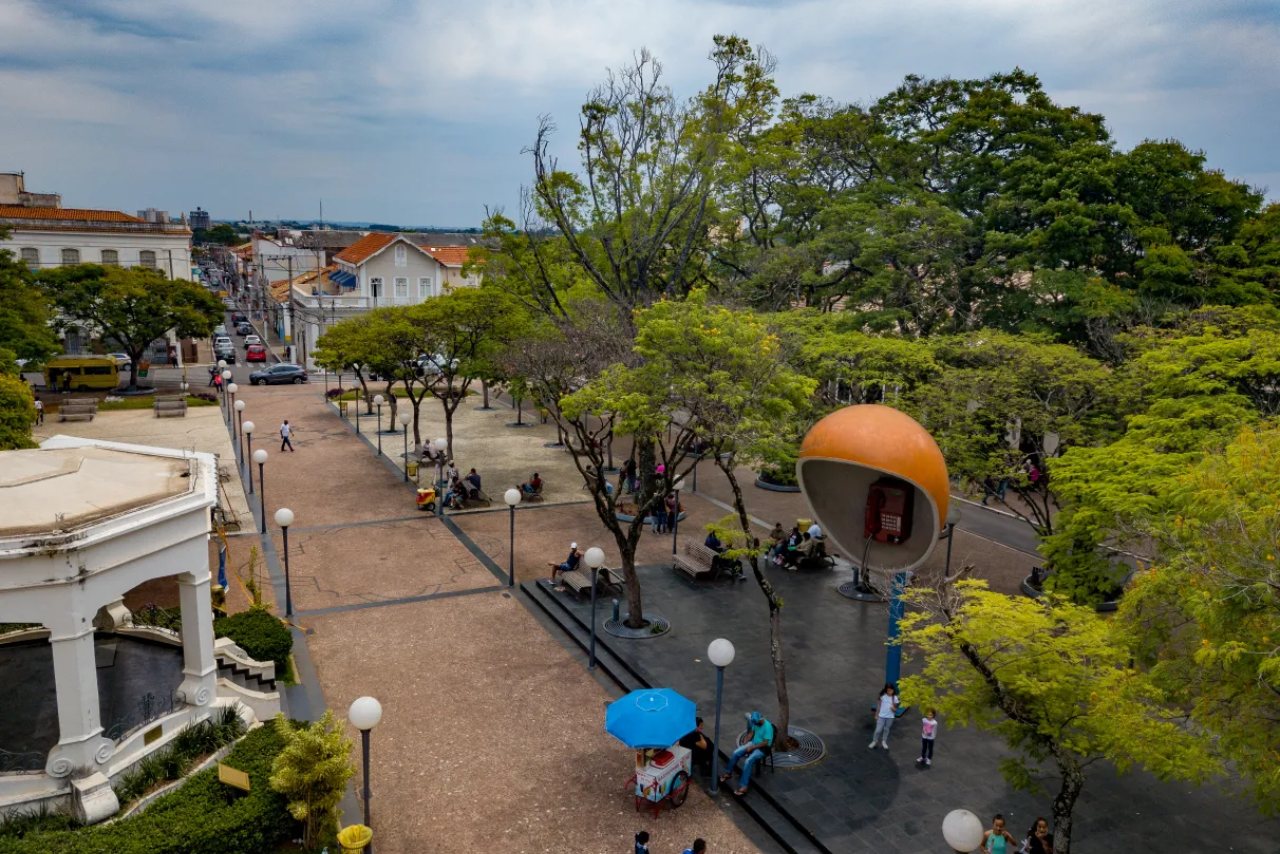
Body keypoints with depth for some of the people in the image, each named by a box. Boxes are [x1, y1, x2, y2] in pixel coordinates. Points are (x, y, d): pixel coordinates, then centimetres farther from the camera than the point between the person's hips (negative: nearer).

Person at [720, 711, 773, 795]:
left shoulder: (767, 727, -27)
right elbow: (752, 733, 12)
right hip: (753, 743, 8)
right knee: (736, 753, -7)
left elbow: (765, 743, -25)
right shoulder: (756, 722, -2)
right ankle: (728, 773, 12)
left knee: (748, 762, -29)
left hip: (762, 748, -8)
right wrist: (745, 744, 1)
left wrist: (752, 747, -20)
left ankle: (743, 786, -29)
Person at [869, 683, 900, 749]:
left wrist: (893, 708, -22)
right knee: (878, 730, 0)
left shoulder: (895, 698, -7)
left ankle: (884, 742, 35)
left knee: (886, 729, 17)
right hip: (881, 716, -1)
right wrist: (876, 715, 1)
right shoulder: (883, 696, -9)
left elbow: (895, 709, 2)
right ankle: (874, 741, 20)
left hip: (890, 717, 1)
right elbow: (879, 705, 0)